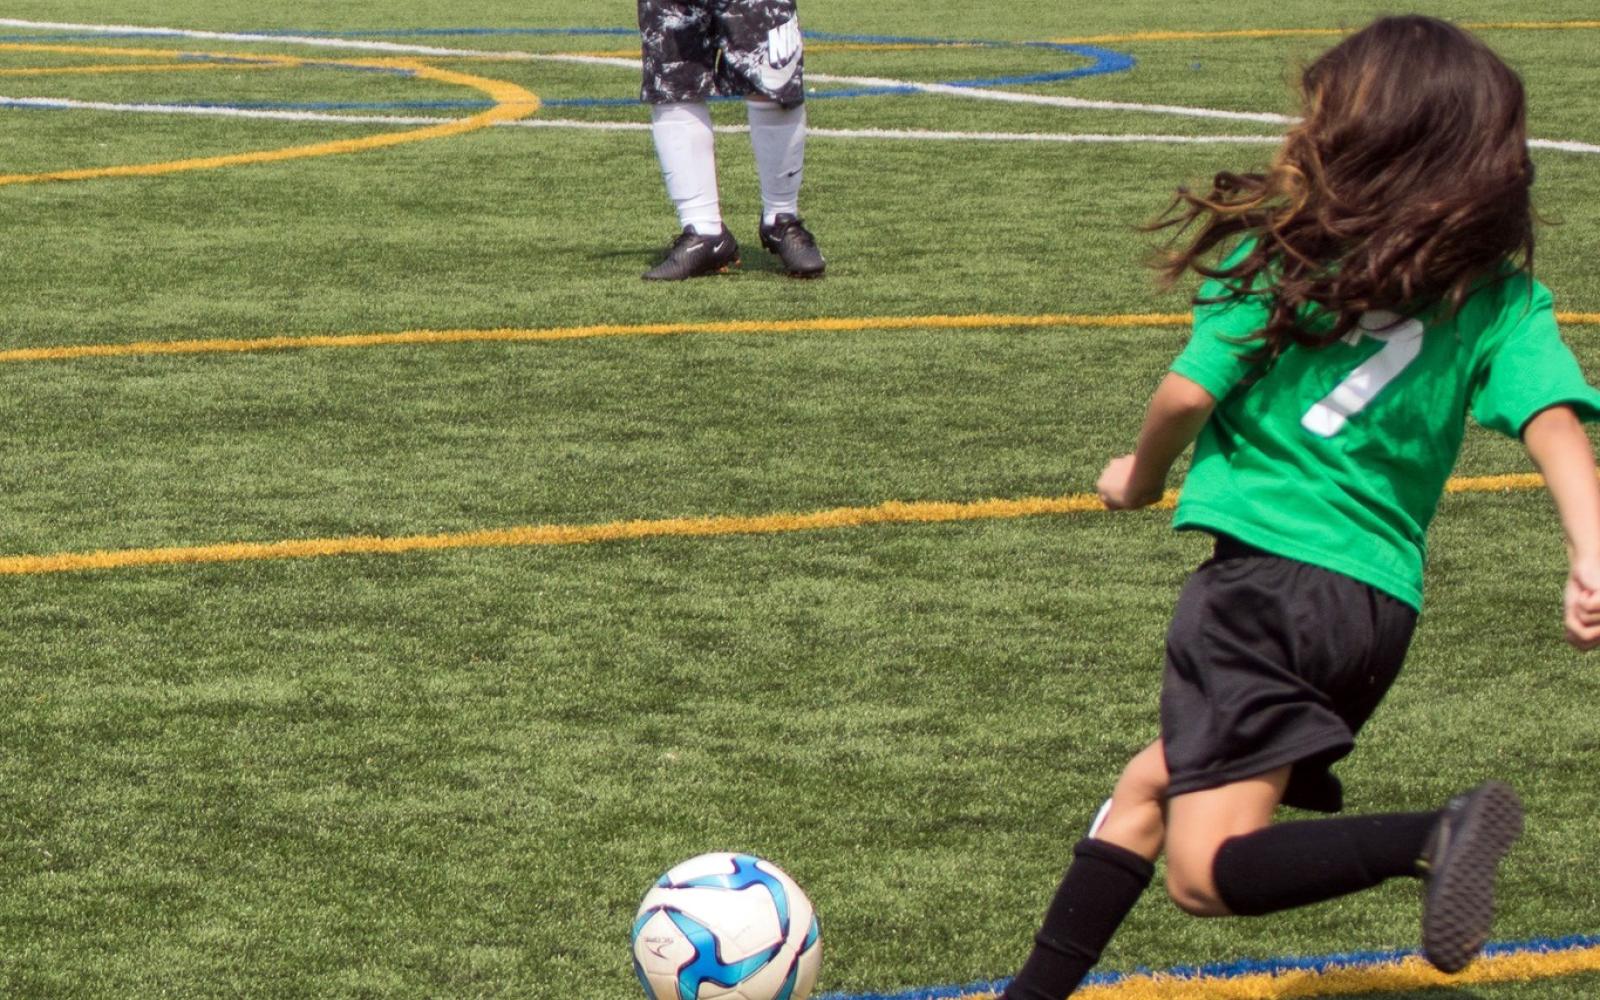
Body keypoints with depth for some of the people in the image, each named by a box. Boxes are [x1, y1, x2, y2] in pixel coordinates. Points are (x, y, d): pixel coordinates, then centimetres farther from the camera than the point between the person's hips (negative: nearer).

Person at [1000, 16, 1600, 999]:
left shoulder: (1278, 253, -3)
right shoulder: (1500, 298, 5)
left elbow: (1187, 394, -5)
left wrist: (1143, 475, 16)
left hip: (1269, 570, -6)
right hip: (1384, 603, 6)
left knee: (1210, 871, -14)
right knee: (1148, 790, 21)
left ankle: (1433, 837, -31)